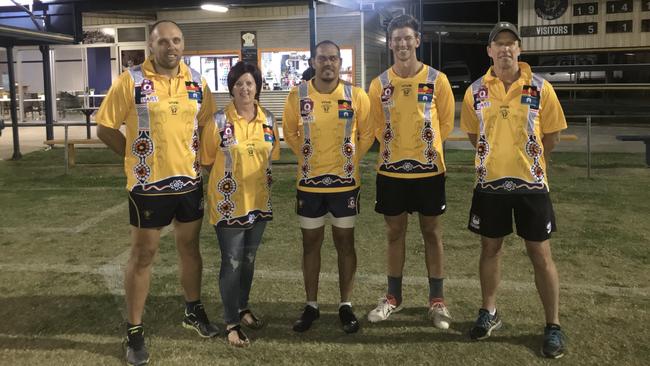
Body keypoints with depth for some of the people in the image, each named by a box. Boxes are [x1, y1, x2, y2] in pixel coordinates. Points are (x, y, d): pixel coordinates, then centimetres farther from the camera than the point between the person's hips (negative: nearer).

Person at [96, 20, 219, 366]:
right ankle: (134, 331, 18)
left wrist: (193, 156, 3)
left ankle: (194, 310, 37)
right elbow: (105, 127, -6)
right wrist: (137, 155, -5)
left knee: (190, 247, 17)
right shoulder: (131, 80, -9)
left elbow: (208, 124, 14)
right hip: (148, 184, -4)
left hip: (190, 180, 4)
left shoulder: (197, 81, 3)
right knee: (142, 255, 5)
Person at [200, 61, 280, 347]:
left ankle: (243, 308, 37)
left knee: (249, 259, 18)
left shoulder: (268, 120, 2)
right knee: (231, 263, 3)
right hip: (228, 203, -4)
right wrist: (229, 178, -2)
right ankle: (231, 323, 16)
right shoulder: (219, 121, -11)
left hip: (259, 201, 5)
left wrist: (257, 179, 6)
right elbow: (207, 161, -3)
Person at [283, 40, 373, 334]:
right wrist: (307, 158, 7)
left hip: (345, 183, 0)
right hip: (309, 183, 1)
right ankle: (311, 305, 23)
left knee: (345, 243, 8)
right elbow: (290, 132, 9)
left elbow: (367, 133, 6)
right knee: (311, 243, 10)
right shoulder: (298, 95, -4)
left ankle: (346, 305, 22)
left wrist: (351, 159, 2)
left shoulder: (356, 96, -5)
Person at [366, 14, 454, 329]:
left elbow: (446, 123, 5)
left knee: (432, 232, 8)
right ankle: (393, 297, 24)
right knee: (395, 232, 10)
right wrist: (398, 148, 11)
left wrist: (425, 146, 7)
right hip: (391, 170, 2)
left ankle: (437, 300, 19)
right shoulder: (379, 84, -1)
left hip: (429, 169, -1)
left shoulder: (437, 80, -5)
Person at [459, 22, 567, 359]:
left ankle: (553, 326, 16)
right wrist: (497, 157, 10)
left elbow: (551, 135, 4)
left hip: (531, 183, -2)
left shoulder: (541, 88, -4)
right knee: (490, 249, 12)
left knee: (540, 254, 3)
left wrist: (526, 159, 7)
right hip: (489, 183, 2)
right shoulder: (475, 91, 1)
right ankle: (489, 312, 29)